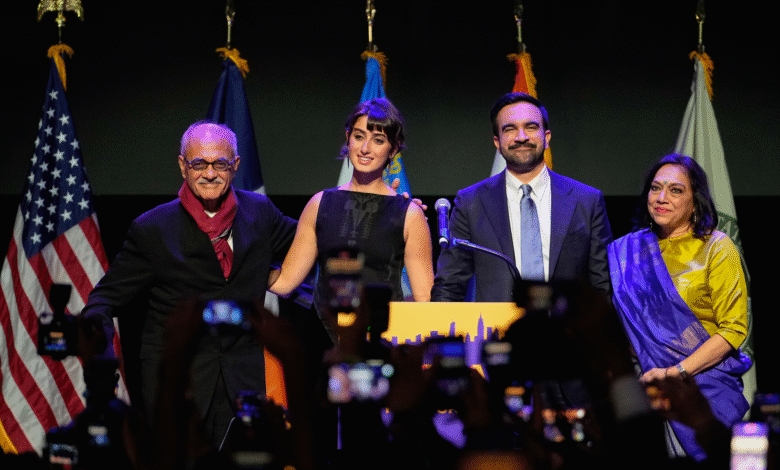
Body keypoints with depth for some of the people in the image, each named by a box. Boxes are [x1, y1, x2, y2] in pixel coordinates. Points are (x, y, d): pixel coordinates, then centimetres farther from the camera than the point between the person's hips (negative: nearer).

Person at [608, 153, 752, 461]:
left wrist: (677, 372, -15)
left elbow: (734, 329, -6)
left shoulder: (716, 248, -1)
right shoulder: (631, 249, 12)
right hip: (644, 385, 3)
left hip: (702, 381, -3)